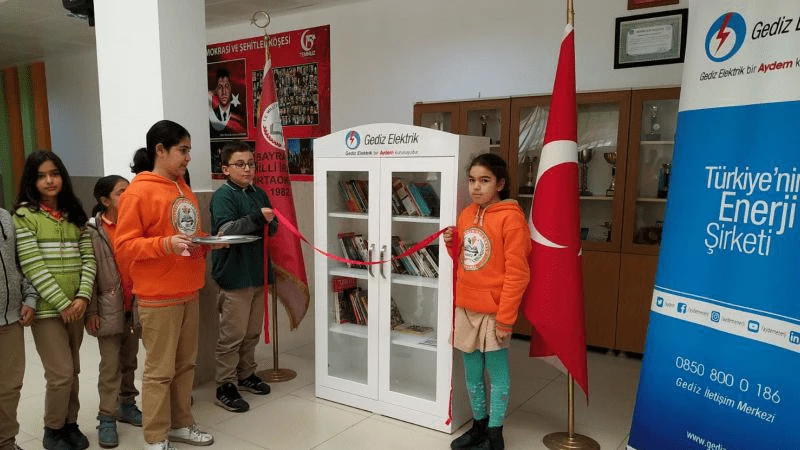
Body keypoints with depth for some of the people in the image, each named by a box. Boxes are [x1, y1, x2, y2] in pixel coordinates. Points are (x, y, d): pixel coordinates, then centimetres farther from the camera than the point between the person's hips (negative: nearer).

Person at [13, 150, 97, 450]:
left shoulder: (74, 213, 10)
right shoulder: (24, 215, -5)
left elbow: (88, 258, 4)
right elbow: (32, 266, -12)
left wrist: (82, 297, -9)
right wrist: (62, 303, -15)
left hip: (75, 306, 4)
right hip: (47, 309, -4)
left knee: (72, 371, 12)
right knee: (61, 373, -3)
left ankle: (70, 423, 29)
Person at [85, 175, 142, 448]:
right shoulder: (92, 230, -7)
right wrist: (91, 310, -10)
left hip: (134, 306, 4)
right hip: (109, 308, -4)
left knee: (129, 361, 15)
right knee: (110, 365, 1)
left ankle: (126, 405, 29)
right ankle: (107, 418, 12)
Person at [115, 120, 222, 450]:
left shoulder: (183, 190, 12)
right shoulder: (137, 193, -12)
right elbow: (124, 247, -14)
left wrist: (210, 241, 4)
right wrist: (166, 244, -27)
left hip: (188, 293, 8)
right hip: (158, 298, -8)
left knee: (185, 364, 16)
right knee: (160, 369, 2)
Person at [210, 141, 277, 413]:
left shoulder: (259, 194, 12)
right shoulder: (223, 195, -9)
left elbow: (273, 229, 14)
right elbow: (224, 230, -22)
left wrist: (269, 222, -9)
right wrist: (256, 217, -33)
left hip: (258, 272, 7)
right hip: (234, 275, -7)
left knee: (253, 331, 17)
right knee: (233, 334, 0)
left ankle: (246, 374, 32)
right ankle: (225, 386, 12)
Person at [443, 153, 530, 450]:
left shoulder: (510, 217, -14)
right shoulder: (466, 215, 8)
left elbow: (517, 273, -16)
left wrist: (505, 318, -17)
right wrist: (452, 244, -2)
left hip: (493, 311, -7)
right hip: (466, 308, 7)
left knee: (496, 372, 7)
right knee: (472, 371, 17)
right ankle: (478, 426, 34)